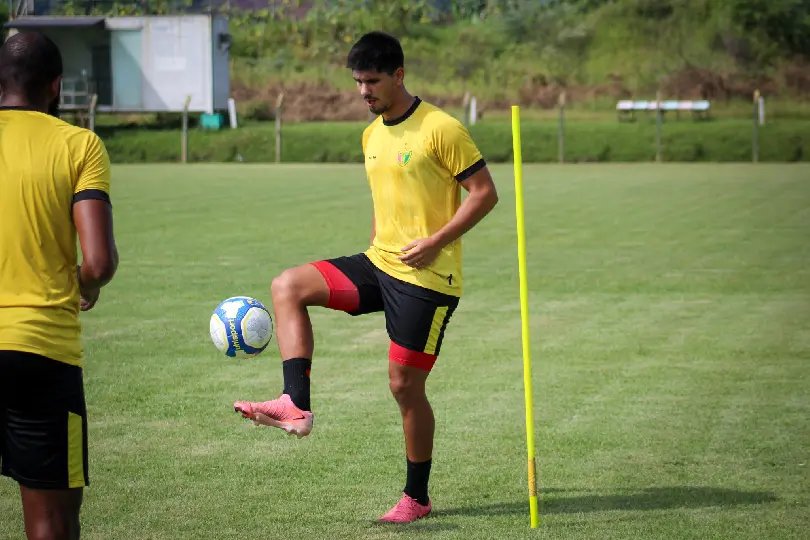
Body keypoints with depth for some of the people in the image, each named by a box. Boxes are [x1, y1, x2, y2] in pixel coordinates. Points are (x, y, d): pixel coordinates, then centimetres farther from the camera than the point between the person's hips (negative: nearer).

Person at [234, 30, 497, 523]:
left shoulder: (440, 128, -12)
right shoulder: (372, 134, 12)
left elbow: (485, 192, -12)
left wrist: (436, 242, -19)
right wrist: (376, 251, 14)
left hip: (427, 279, -7)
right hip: (378, 264, 7)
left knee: (405, 385, -2)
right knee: (288, 286, -11)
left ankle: (417, 498, 14)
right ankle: (296, 406, -19)